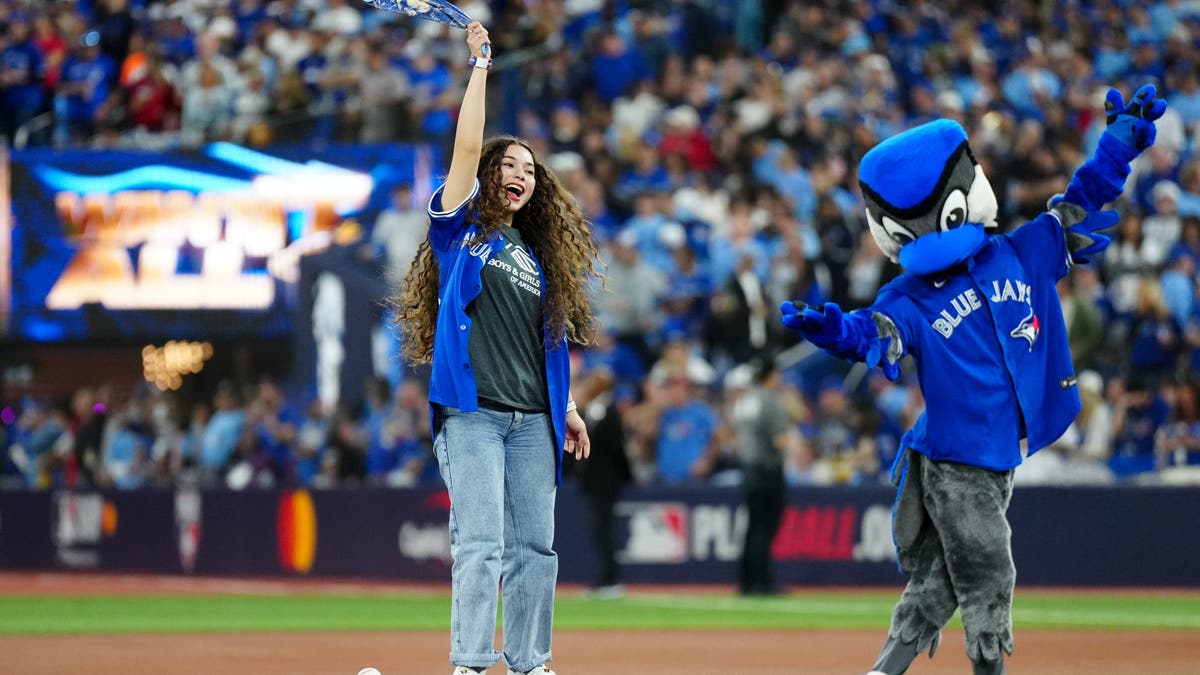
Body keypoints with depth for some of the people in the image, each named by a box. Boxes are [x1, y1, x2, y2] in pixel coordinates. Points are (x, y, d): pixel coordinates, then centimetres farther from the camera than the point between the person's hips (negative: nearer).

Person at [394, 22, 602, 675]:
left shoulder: (539, 256, 20)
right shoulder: (461, 228, 6)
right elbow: (467, 146, -4)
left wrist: (569, 409, 16)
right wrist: (481, 66, -3)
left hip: (532, 419, 5)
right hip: (472, 411, -5)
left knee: (533, 546, 6)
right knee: (480, 541, -12)